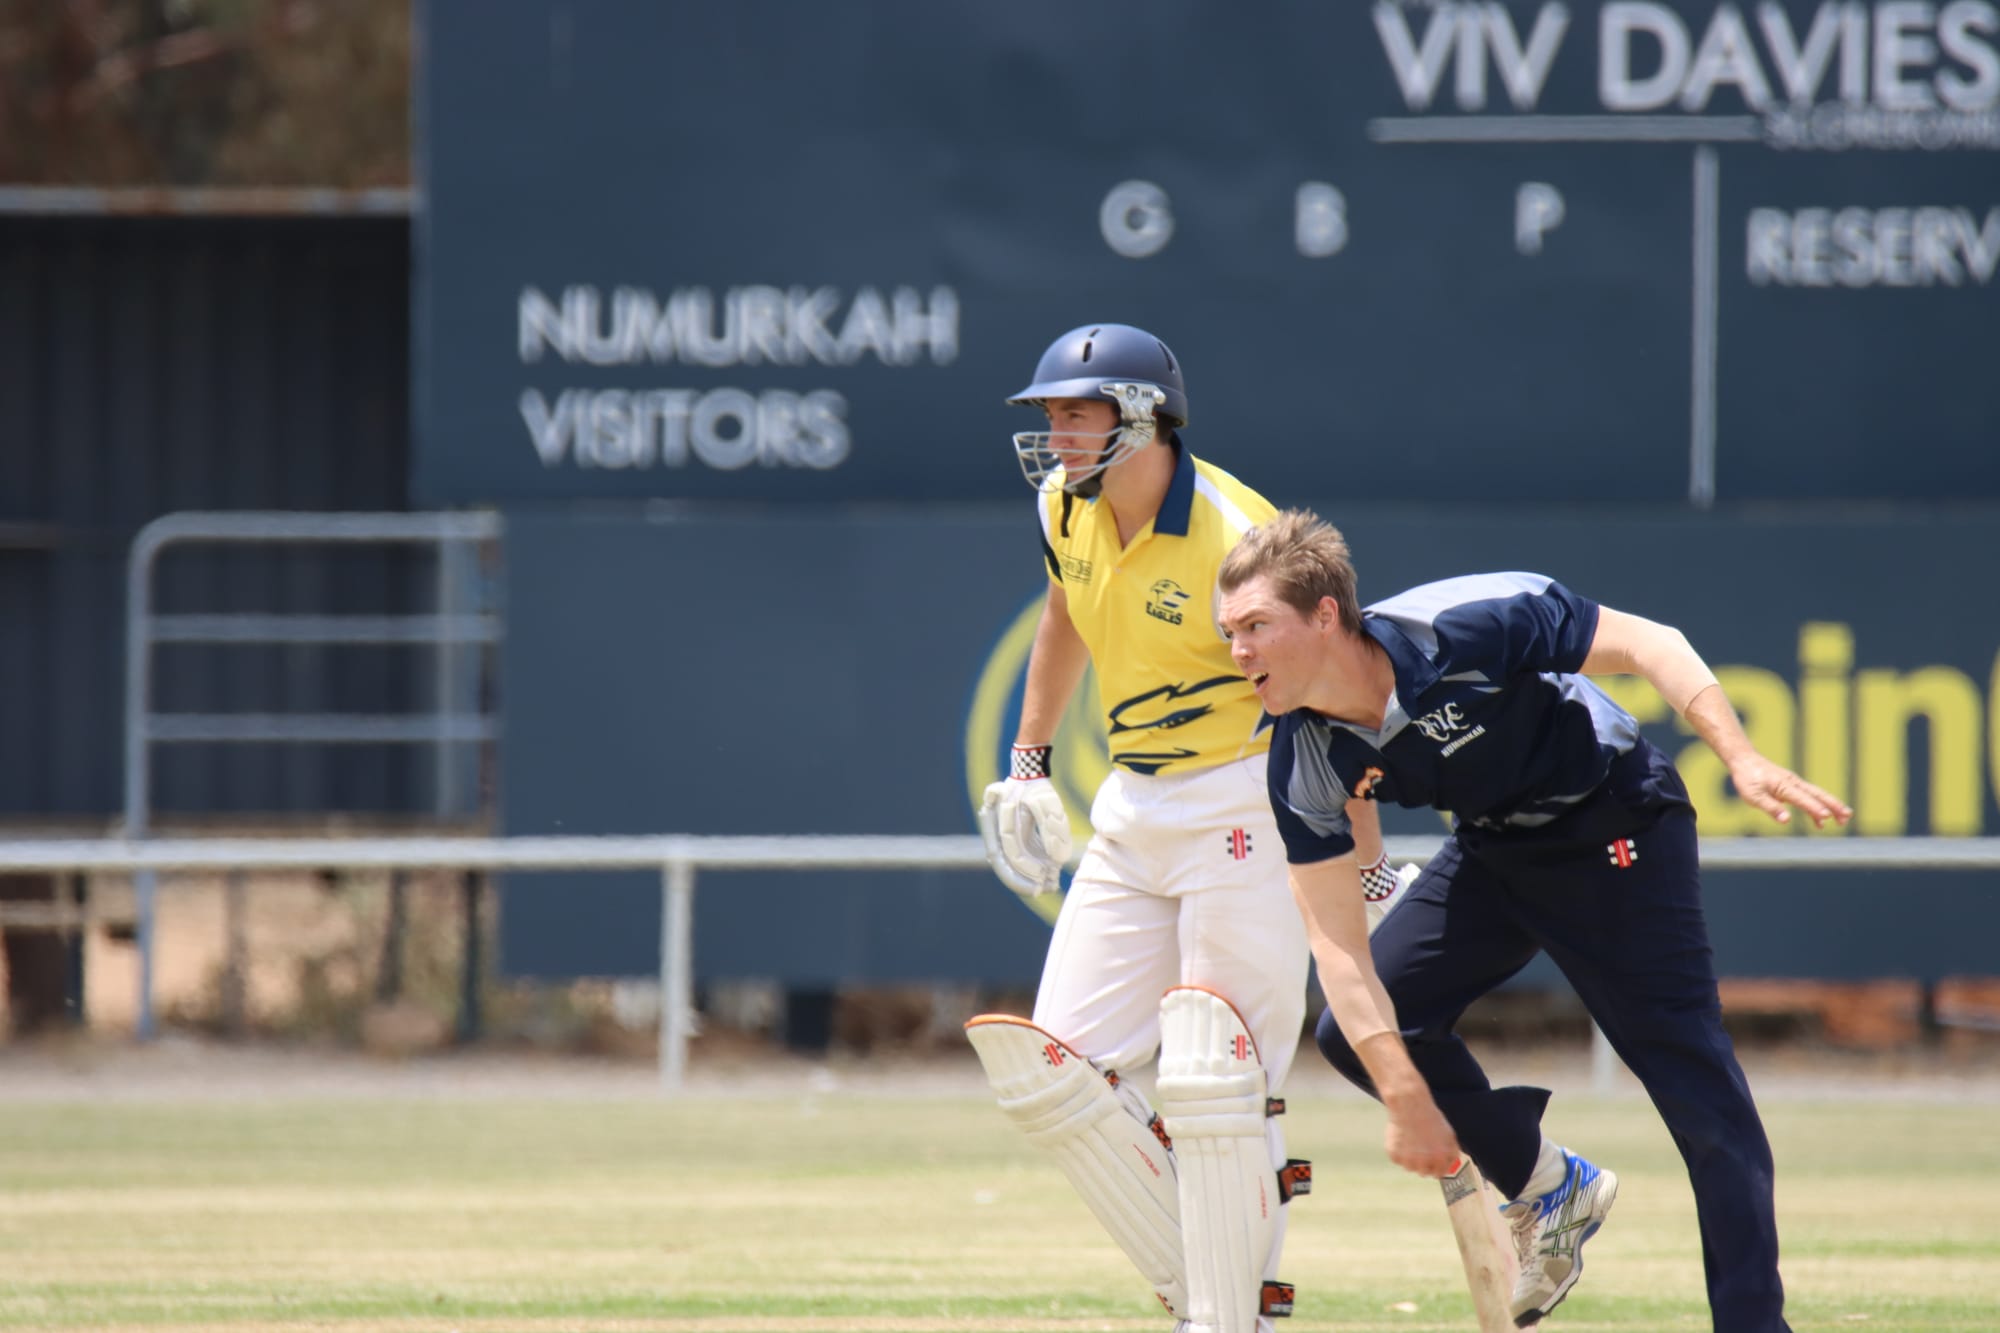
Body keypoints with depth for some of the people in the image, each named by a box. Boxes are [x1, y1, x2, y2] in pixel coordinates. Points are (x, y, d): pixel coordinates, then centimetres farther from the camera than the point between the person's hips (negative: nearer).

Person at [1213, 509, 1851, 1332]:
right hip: (1493, 854, 6)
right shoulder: (1302, 767, -15)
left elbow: (1647, 645, -23)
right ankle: (1548, 1190, 13)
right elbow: (1336, 940, -13)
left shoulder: (1462, 630, -30)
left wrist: (1742, 761, -35)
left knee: (1691, 1074, -13)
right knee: (1354, 1033, -3)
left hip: (1615, 825, -6)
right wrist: (1405, 1099, -21)